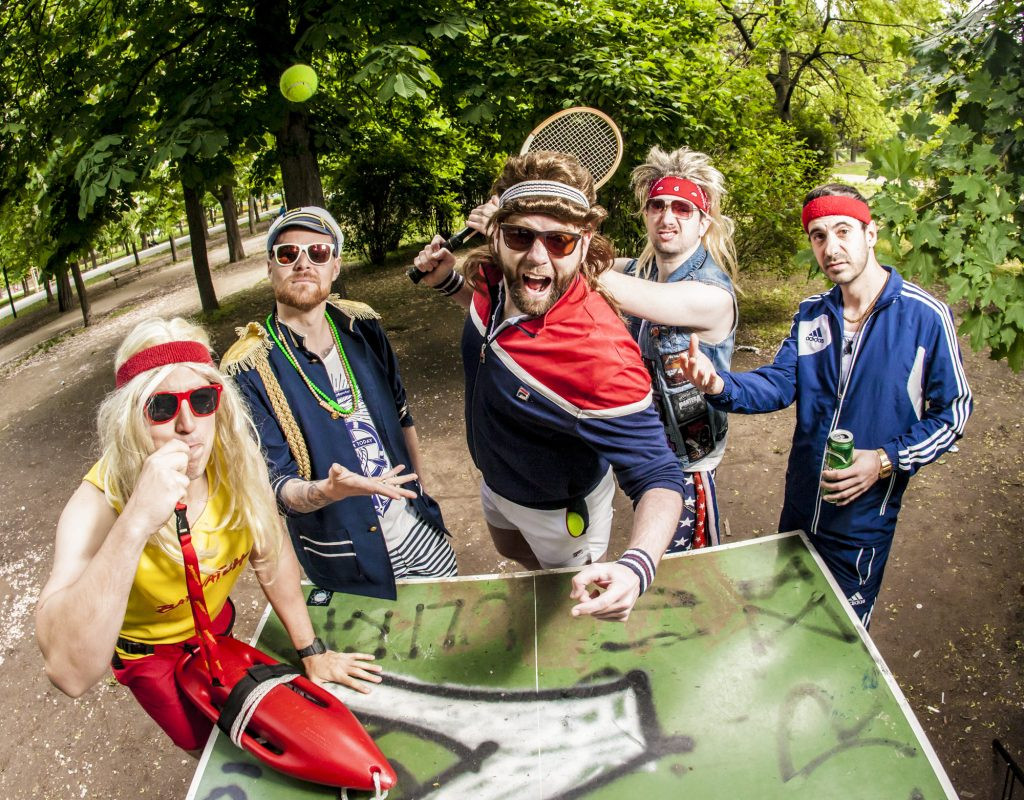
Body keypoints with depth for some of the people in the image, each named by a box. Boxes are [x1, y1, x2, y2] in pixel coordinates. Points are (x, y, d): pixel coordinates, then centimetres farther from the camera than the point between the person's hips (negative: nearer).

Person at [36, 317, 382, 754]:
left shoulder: (235, 460, -27)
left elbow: (272, 555, -11)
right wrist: (136, 522, -58)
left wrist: (311, 652, -5)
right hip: (143, 647, -3)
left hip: (213, 620, 4)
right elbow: (71, 673, -51)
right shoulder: (98, 504, -39)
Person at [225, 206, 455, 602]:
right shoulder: (249, 369, -18)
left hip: (420, 530, 5)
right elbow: (278, 484, -19)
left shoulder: (361, 326, -4)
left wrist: (418, 490, 14)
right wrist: (326, 492, -40)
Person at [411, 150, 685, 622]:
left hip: (559, 510, -6)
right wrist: (449, 281, -14)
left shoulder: (601, 355, -45)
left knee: (572, 605, 25)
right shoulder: (494, 277, -23)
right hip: (495, 477, 6)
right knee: (509, 549, 37)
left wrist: (637, 566, -60)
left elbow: (657, 478, -41)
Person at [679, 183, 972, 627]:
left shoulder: (925, 316, -14)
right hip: (800, 505, 5)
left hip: (864, 515, -4)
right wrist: (719, 385, -28)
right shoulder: (811, 314, 1)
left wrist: (885, 461, -21)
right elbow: (779, 383, -8)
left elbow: (952, 411, -9)